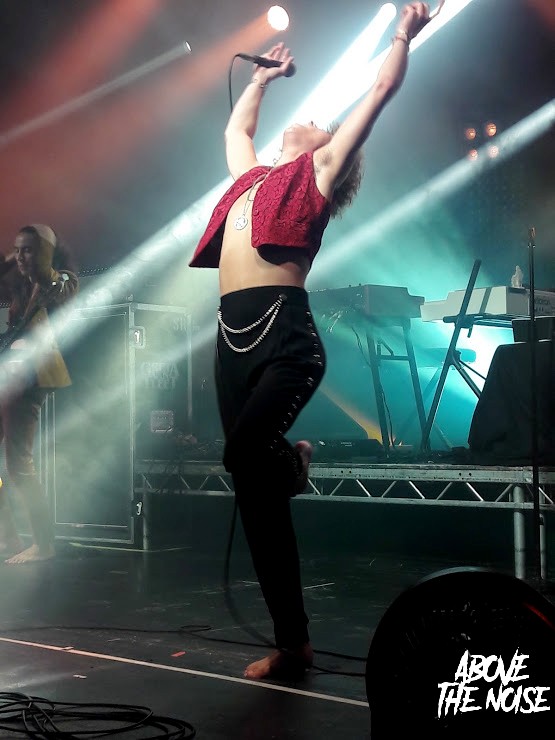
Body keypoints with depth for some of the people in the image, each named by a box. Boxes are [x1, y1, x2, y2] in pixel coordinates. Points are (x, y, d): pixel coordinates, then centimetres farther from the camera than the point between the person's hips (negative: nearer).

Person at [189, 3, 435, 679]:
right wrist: (262, 77, 56)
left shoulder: (318, 174, 11)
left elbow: (380, 91, 11)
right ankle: (291, 643, 14)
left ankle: (291, 461, 7)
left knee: (243, 454, -26)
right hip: (234, 339, 6)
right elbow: (236, 126, 47)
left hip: (285, 337, -6)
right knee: (255, 495, 3)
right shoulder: (254, 177, 27)